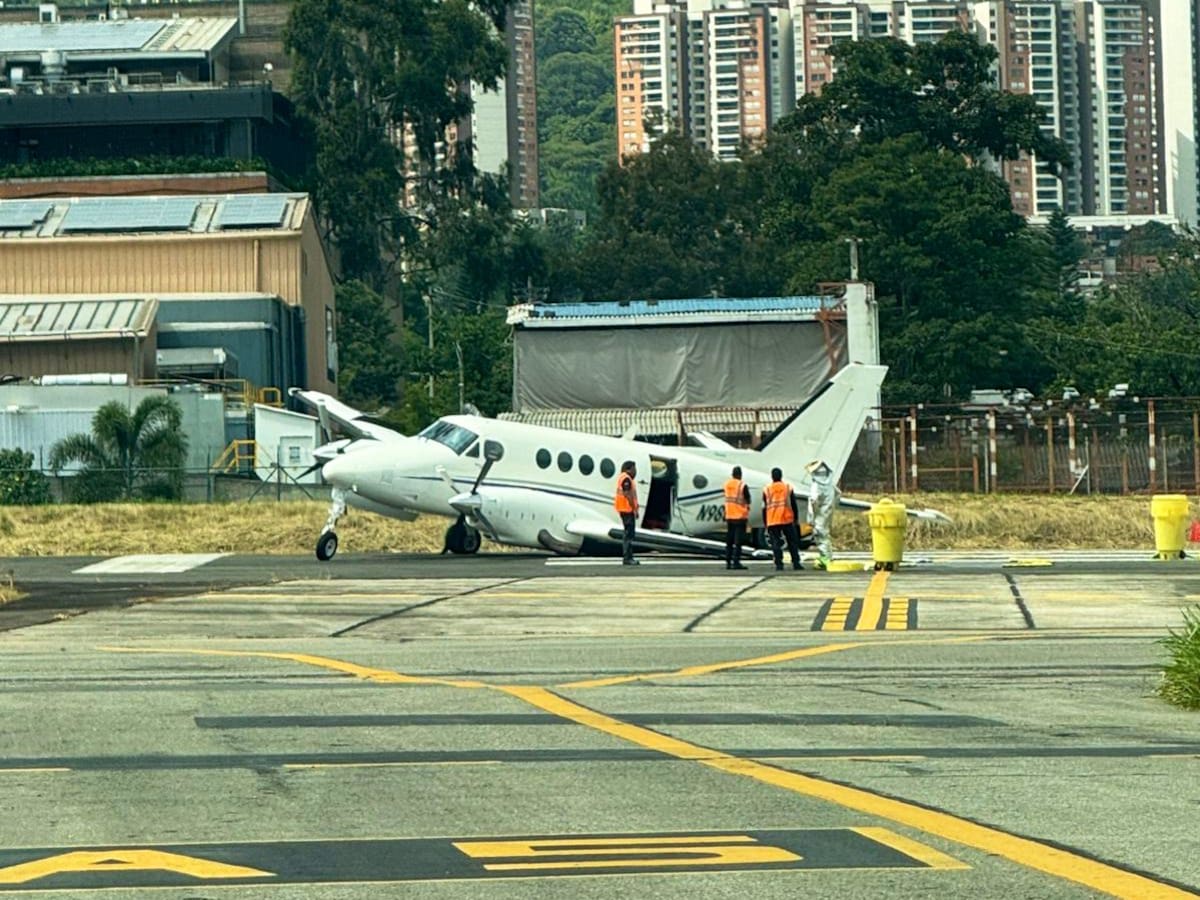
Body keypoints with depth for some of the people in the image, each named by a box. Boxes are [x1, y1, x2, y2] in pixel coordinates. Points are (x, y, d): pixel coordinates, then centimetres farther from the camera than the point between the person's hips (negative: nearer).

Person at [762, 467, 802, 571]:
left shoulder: (766, 489, 3)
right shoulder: (788, 488, 4)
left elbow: (764, 508, 4)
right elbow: (794, 505, 5)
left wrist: (765, 523, 10)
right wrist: (795, 519, 13)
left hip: (772, 521, -1)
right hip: (787, 520, 1)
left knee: (776, 543, 1)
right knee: (792, 542, 9)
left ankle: (779, 564, -6)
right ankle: (796, 563, 6)